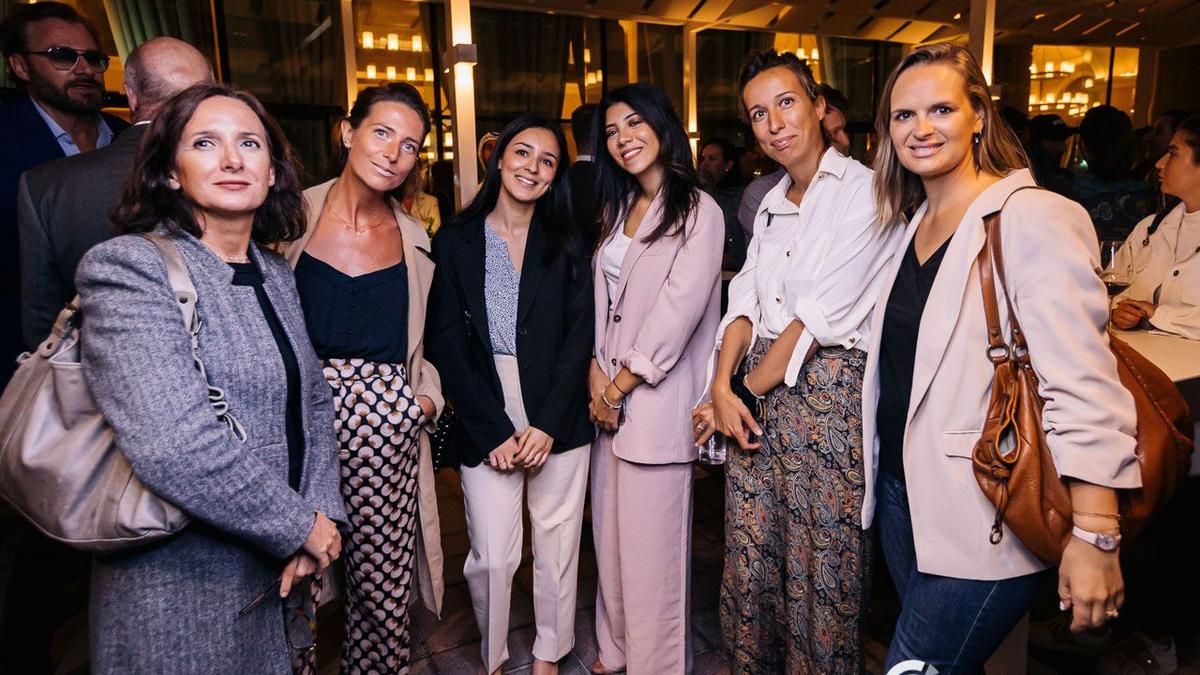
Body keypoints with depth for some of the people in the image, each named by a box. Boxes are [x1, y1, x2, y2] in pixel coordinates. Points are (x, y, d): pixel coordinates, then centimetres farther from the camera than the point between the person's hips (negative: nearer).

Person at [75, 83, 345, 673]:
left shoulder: (275, 274, 5)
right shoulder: (127, 267, -17)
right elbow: (174, 447, -28)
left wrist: (323, 511, -5)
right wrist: (302, 527, -18)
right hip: (184, 587, -6)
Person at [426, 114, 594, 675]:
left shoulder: (566, 244, 7)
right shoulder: (455, 243, 3)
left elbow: (579, 336, 0)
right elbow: (446, 342, -2)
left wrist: (547, 424, -10)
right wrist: (494, 430, -10)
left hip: (558, 416, 1)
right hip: (485, 419, -1)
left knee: (558, 546, 8)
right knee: (491, 555, 0)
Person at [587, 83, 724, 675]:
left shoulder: (698, 212, -8)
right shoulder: (618, 209, 15)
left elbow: (677, 311, -14)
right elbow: (598, 299, 11)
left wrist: (620, 387, -10)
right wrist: (595, 371, -3)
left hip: (655, 400, -7)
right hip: (607, 396, 7)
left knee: (650, 545, 2)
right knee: (610, 534, 16)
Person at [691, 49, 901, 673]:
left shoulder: (863, 191, -8)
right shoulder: (771, 205, 14)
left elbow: (822, 314, -14)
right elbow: (745, 303, 8)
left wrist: (752, 386, -9)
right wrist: (723, 388, -6)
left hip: (830, 392, -6)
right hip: (756, 394, 6)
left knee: (822, 571, 7)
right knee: (750, 562, 14)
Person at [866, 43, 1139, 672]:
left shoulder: (1034, 218, -14)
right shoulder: (912, 224, 10)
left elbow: (1081, 388, -20)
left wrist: (1094, 536, -23)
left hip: (981, 520, -7)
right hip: (901, 494, 7)